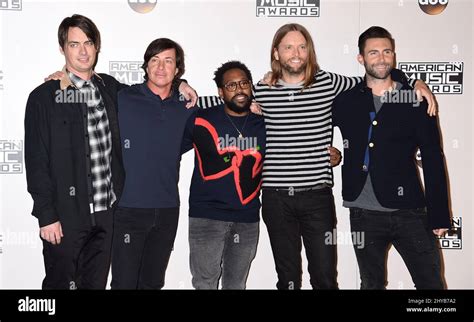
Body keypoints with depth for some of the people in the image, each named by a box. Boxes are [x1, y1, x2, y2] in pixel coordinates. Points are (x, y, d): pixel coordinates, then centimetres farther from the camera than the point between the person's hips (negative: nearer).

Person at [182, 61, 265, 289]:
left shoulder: (265, 124, 4)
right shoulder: (200, 120, -4)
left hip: (248, 219, 3)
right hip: (206, 217, -3)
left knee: (237, 284, 15)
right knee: (205, 283, 1)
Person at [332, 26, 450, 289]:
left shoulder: (415, 100, 1)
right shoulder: (345, 101, 5)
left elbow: (433, 160, 1)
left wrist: (439, 215, -2)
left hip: (408, 212, -1)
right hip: (363, 214, 2)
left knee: (431, 283, 2)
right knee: (372, 284, 15)